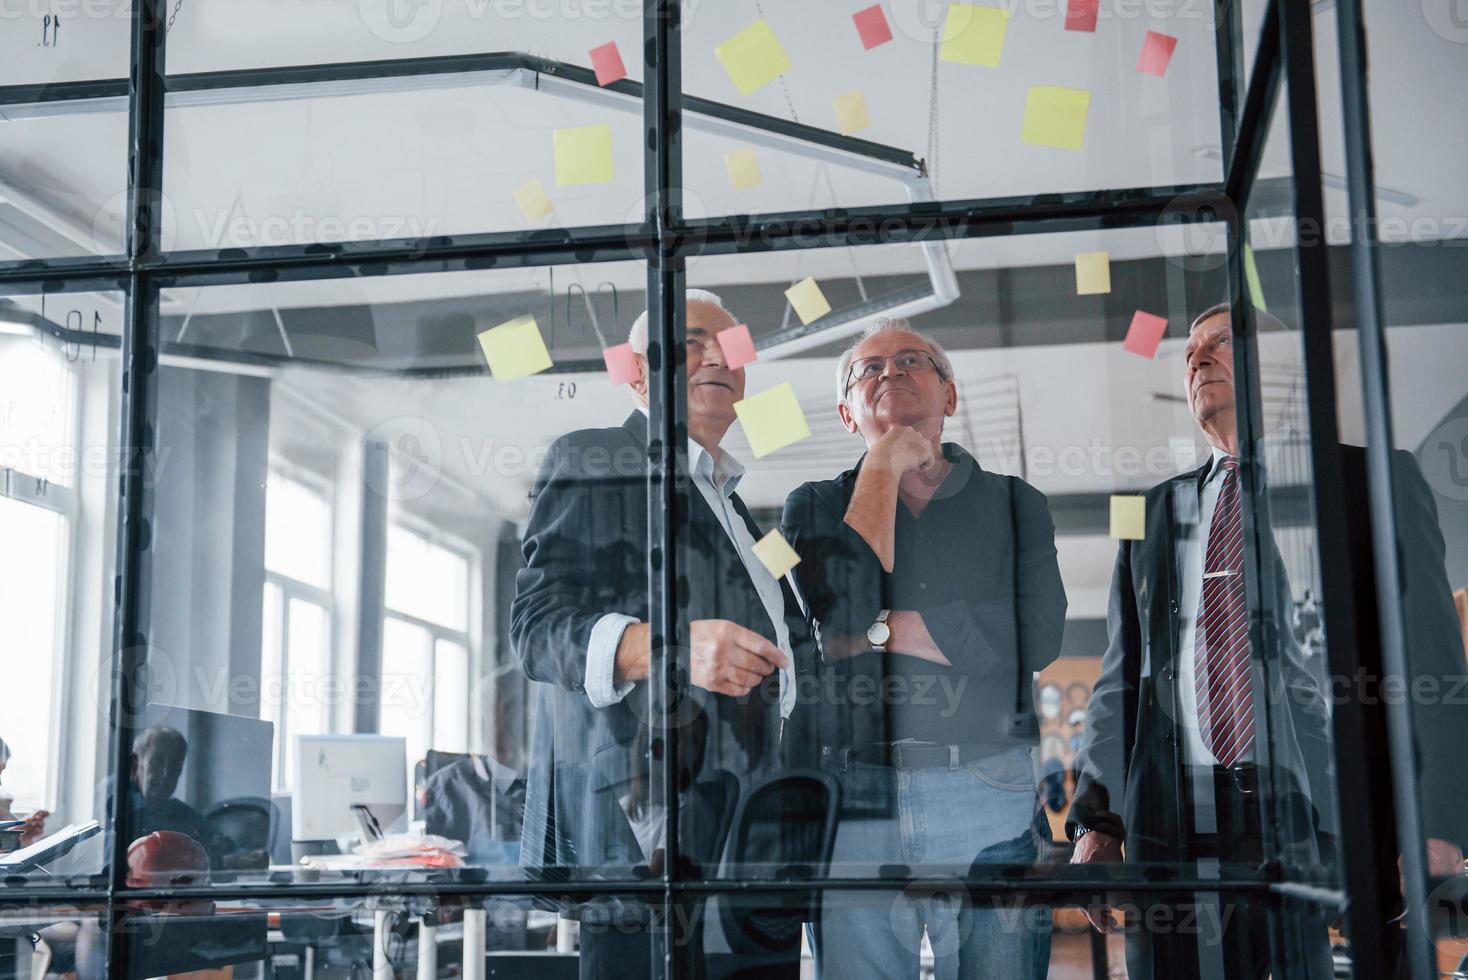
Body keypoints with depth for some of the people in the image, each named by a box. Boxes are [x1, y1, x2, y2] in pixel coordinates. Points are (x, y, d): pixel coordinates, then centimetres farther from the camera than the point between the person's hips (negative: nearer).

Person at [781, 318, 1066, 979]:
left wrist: (880, 629, -7)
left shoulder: (1016, 504, 11)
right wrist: (883, 470, -2)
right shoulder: (816, 505, 12)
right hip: (854, 798, 0)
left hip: (989, 799, 0)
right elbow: (842, 609, -9)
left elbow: (1036, 637, -6)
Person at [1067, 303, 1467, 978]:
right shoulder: (1153, 513, 17)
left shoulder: (1368, 481, 6)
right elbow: (1122, 676, 15)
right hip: (1175, 823, 3)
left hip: (1328, 821, -3)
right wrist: (1096, 823, 5)